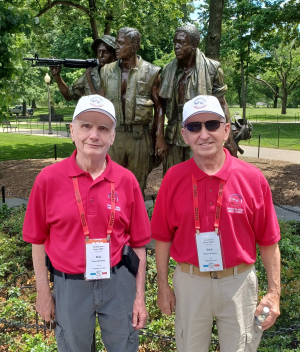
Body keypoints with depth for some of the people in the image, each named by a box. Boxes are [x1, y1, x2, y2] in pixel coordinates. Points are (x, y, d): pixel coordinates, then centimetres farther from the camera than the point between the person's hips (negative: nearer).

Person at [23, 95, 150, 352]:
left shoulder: (127, 180, -8)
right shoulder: (49, 178, -10)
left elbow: (138, 243, -2)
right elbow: (38, 239, -1)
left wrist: (140, 296, 0)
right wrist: (43, 291, 2)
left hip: (119, 282, 1)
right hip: (70, 285, 0)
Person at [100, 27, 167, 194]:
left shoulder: (150, 72, -1)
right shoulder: (108, 71, 8)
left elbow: (159, 107, 1)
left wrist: (160, 137, -7)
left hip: (140, 136, -2)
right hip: (113, 135, 2)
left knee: (137, 187, 10)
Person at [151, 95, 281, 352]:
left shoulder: (253, 178, -11)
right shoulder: (174, 178, -8)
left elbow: (268, 241, -4)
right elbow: (163, 237, -1)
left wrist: (274, 291, -2)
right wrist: (163, 287, 2)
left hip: (238, 282, -1)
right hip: (190, 282, 1)